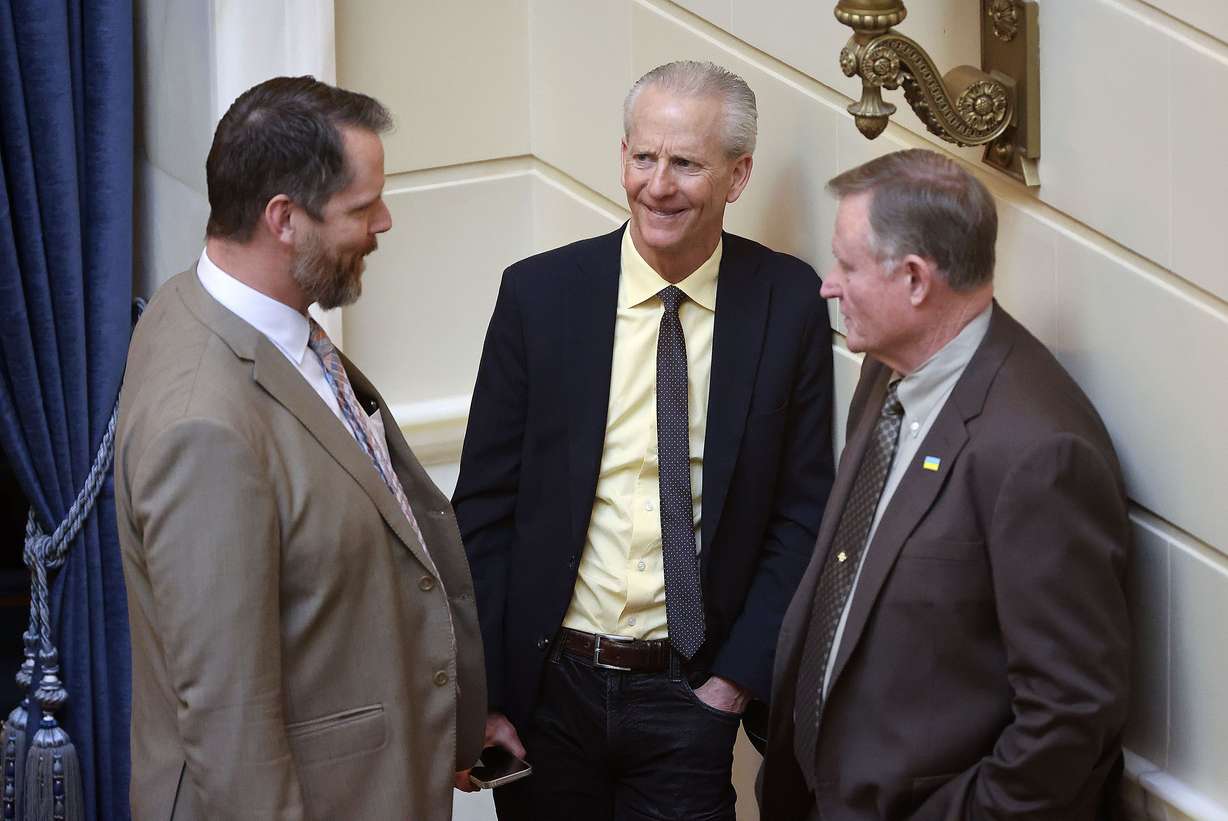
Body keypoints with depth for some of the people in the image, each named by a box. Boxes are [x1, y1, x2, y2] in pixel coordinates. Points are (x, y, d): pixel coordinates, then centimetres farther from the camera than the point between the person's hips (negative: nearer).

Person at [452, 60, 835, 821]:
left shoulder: (789, 302, -3)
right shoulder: (540, 294, -4)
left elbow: (803, 510, 1)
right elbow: (485, 506, -1)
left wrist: (739, 677, -6)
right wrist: (480, 692, -5)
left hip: (692, 695, -1)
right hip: (547, 686, 1)